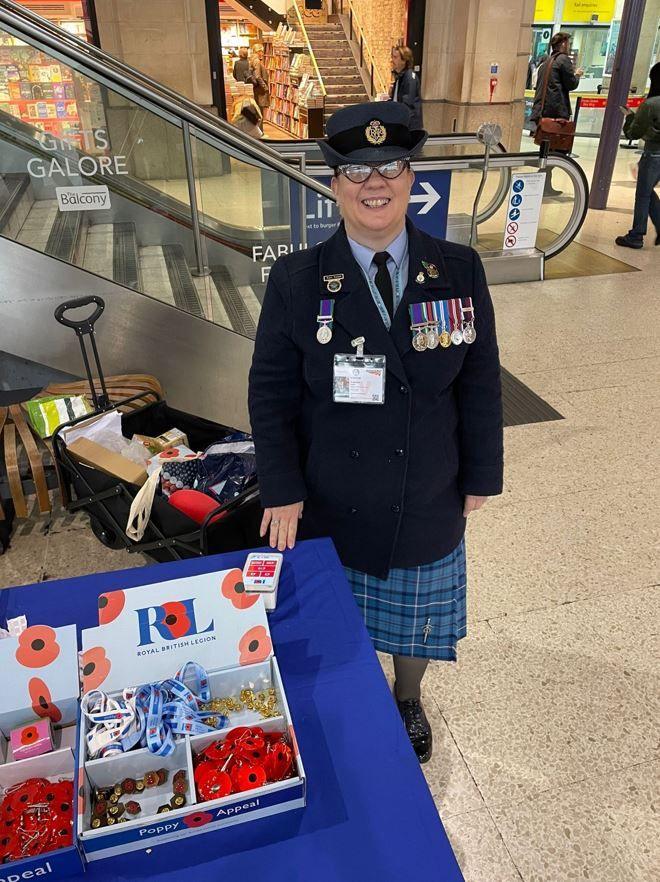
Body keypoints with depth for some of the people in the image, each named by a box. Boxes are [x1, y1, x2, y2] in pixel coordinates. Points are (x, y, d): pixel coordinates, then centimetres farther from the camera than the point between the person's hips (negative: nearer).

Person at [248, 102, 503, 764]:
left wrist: (480, 477, 0)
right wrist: (283, 492, -11)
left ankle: (408, 702, 55)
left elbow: (480, 383, -2)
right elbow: (270, 395, -8)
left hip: (428, 506, 2)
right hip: (328, 508, -1)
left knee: (415, 619, 24)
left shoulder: (459, 271, -8)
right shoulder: (296, 281, -12)